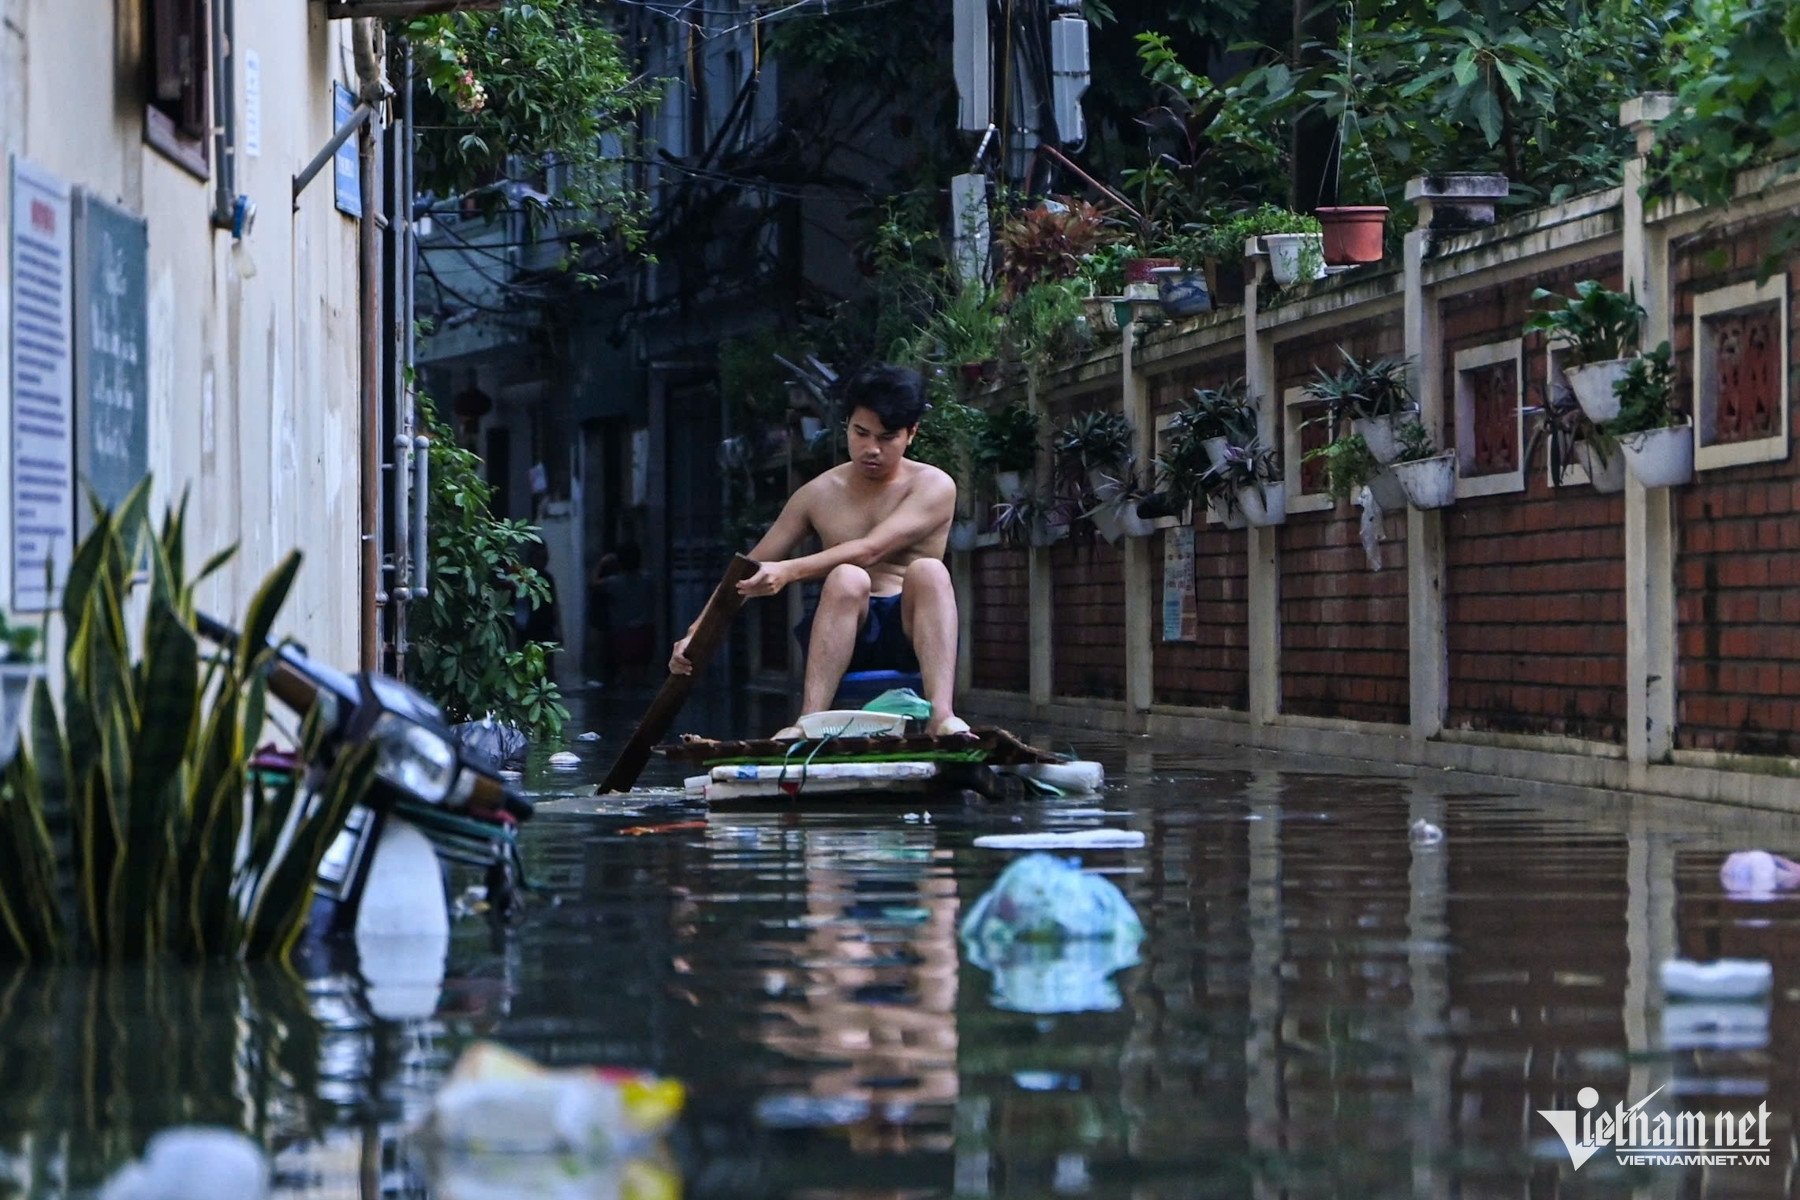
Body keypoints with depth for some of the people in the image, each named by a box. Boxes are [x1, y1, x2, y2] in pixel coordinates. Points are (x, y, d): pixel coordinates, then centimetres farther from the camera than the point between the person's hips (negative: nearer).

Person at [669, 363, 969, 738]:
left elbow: (869, 550, -17)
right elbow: (750, 570, 11)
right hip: (847, 635, 2)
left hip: (912, 636, -1)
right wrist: (698, 633, -3)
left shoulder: (933, 487, 0)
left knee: (928, 570, -33)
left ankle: (941, 715, -50)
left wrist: (790, 571, -31)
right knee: (847, 578, -32)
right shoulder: (820, 494, 10)